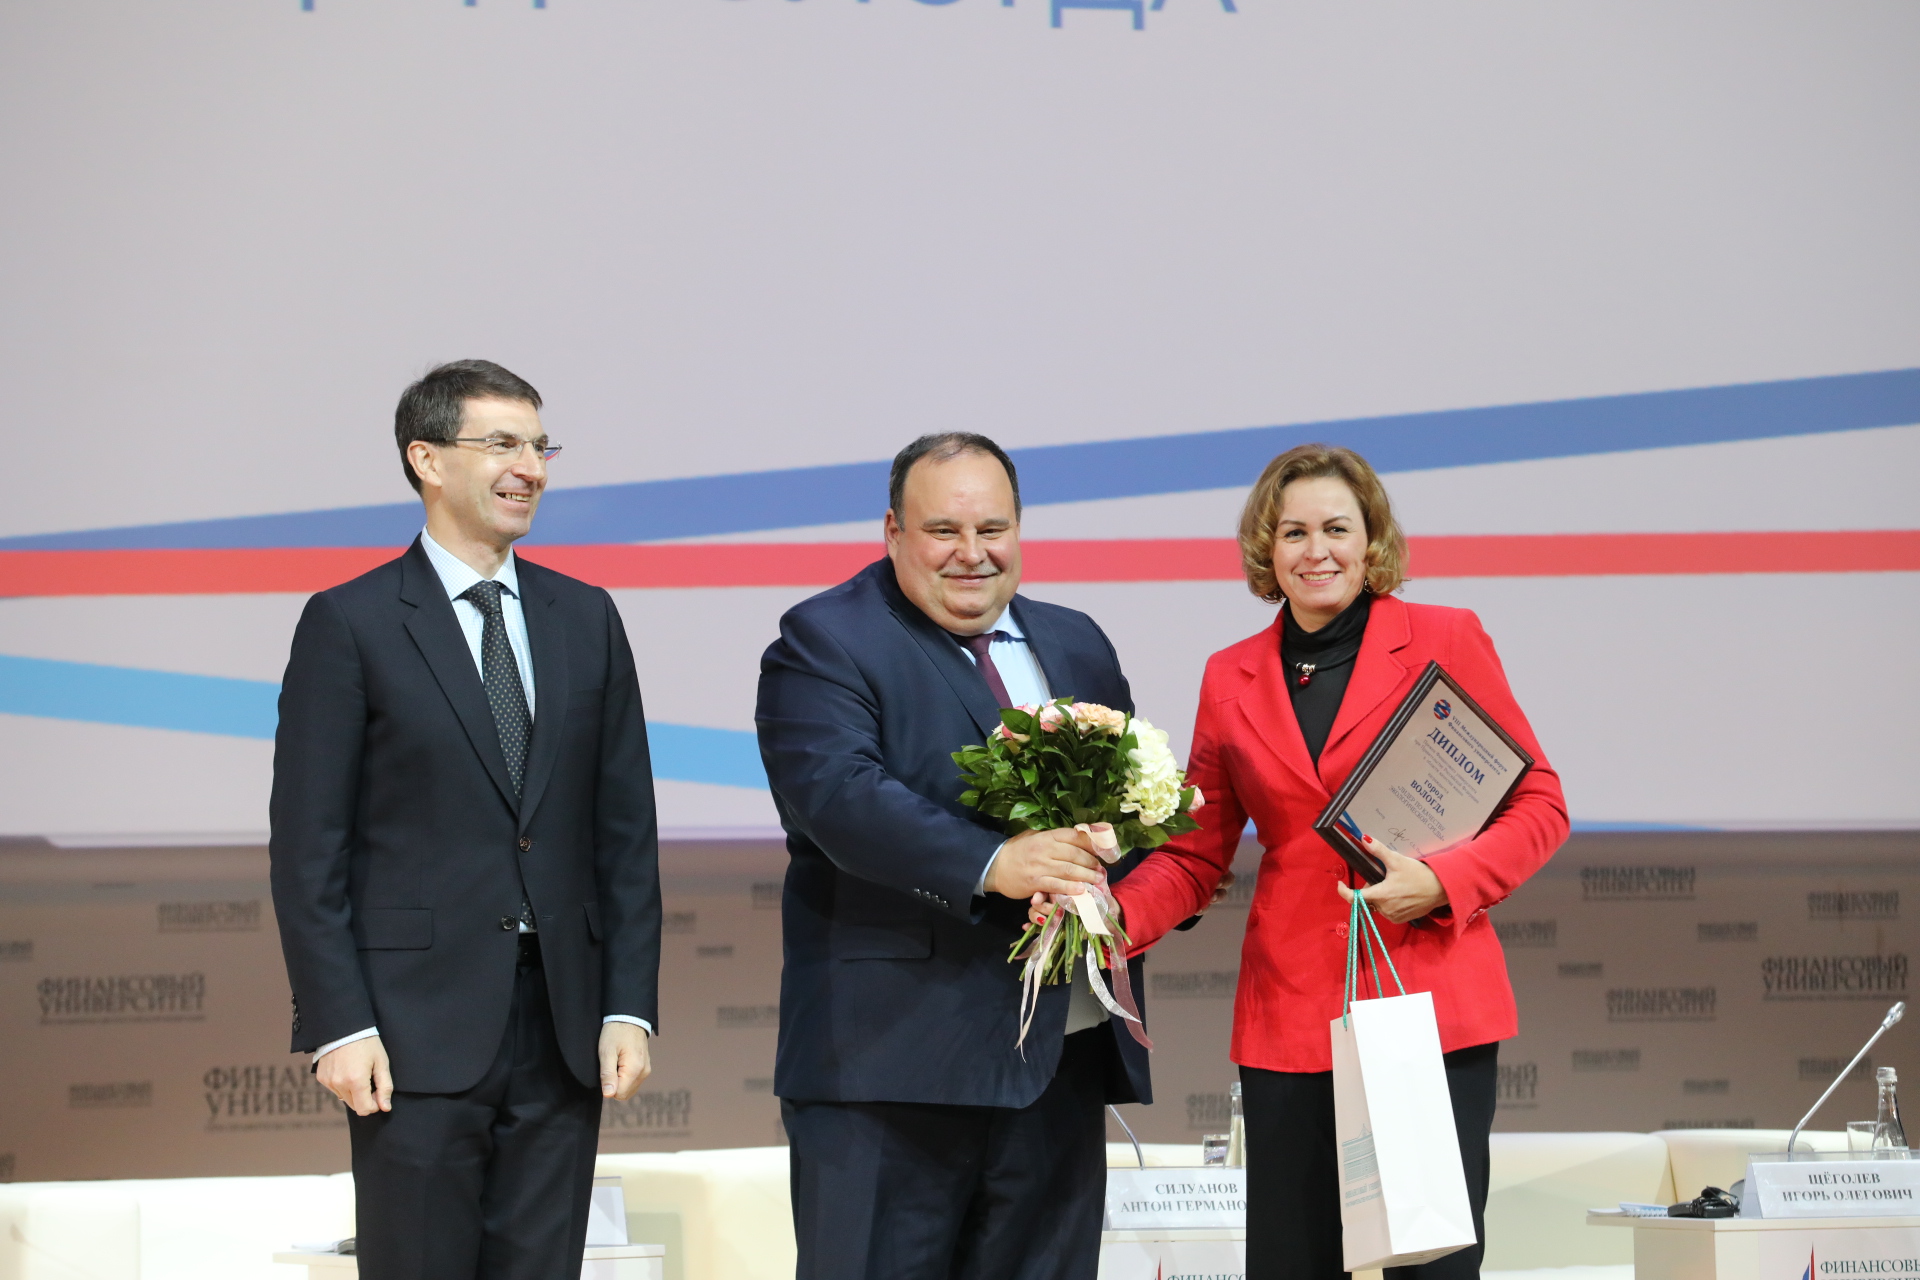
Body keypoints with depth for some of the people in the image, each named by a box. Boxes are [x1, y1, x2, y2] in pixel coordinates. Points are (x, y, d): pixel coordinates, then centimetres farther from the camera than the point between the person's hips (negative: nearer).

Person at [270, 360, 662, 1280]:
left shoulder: (584, 619, 13)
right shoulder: (350, 624, -2)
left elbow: (625, 830, 12)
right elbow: (307, 848, -4)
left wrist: (630, 1006, 3)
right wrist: (338, 1025, -11)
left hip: (561, 1031, 4)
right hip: (417, 1028, -4)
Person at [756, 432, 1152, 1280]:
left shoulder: (1077, 646, 19)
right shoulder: (824, 643, -2)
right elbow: (838, 791, -18)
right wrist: (991, 864, -29)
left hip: (1062, 1053, 6)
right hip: (890, 1054, -6)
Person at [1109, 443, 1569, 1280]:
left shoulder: (1446, 640, 3)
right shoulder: (1232, 678, 12)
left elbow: (1538, 804, 4)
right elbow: (1195, 854, 14)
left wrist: (1443, 882, -13)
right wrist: (1113, 917, -5)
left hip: (1432, 1008, -2)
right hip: (1290, 1016, 3)